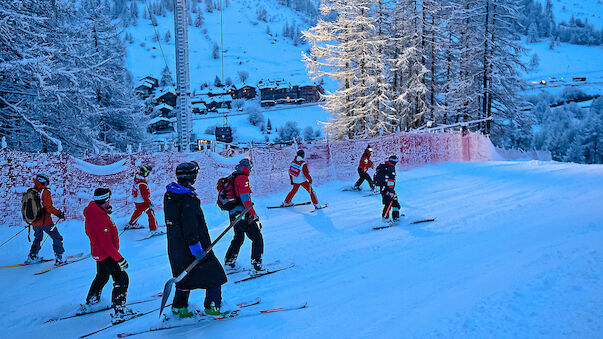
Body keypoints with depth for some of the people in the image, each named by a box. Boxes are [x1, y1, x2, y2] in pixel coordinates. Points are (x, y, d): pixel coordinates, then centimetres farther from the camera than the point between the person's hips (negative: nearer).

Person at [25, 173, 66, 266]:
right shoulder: (45, 192, -15)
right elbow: (49, 207, -21)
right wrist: (59, 213, -8)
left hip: (34, 222, 7)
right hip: (45, 221, -7)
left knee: (38, 237, 29)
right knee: (57, 238, 4)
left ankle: (32, 256, 31)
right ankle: (58, 259, 0)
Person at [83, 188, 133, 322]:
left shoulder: (92, 213, 0)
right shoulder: (101, 219, -31)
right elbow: (106, 244, -29)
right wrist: (119, 258, -25)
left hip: (98, 252, 10)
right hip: (106, 255, -10)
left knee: (102, 275, 31)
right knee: (122, 279, -7)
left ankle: (91, 301, 49)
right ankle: (119, 312, -8)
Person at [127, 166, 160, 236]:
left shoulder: (137, 176, -8)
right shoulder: (142, 184, -33)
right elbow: (144, 195, -28)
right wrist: (149, 203, -21)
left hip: (136, 200, 10)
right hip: (142, 201, -10)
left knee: (138, 211, 32)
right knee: (151, 213, -2)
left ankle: (131, 224, 51)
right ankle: (153, 230, -2)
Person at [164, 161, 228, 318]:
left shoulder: (169, 195, 5)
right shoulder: (188, 199, -23)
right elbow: (190, 228, -25)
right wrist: (197, 249, -21)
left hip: (176, 247, 9)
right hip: (190, 247, -9)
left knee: (185, 275, 21)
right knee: (214, 274, 5)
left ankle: (179, 307, 27)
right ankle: (212, 306, 10)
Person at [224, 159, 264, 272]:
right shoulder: (243, 178, -14)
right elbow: (245, 198, -21)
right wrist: (253, 213, -18)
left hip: (233, 215, 9)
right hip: (243, 215, -9)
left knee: (238, 238, 26)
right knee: (257, 238, 0)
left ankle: (229, 260, 32)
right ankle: (256, 264, -3)